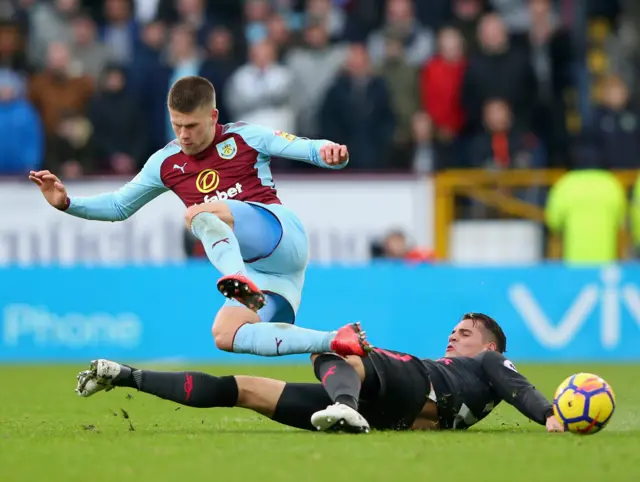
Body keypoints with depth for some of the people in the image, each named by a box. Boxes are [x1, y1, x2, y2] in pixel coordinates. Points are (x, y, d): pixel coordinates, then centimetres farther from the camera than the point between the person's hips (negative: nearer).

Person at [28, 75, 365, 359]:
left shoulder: (245, 139, 1)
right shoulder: (166, 164, 14)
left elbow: (305, 148, -7)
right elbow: (119, 207, 21)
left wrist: (327, 151, -31)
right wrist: (66, 203, 6)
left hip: (282, 235, -6)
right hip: (249, 266, 6)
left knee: (197, 214, -28)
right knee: (225, 336, -20)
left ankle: (239, 283, -57)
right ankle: (334, 342, -22)